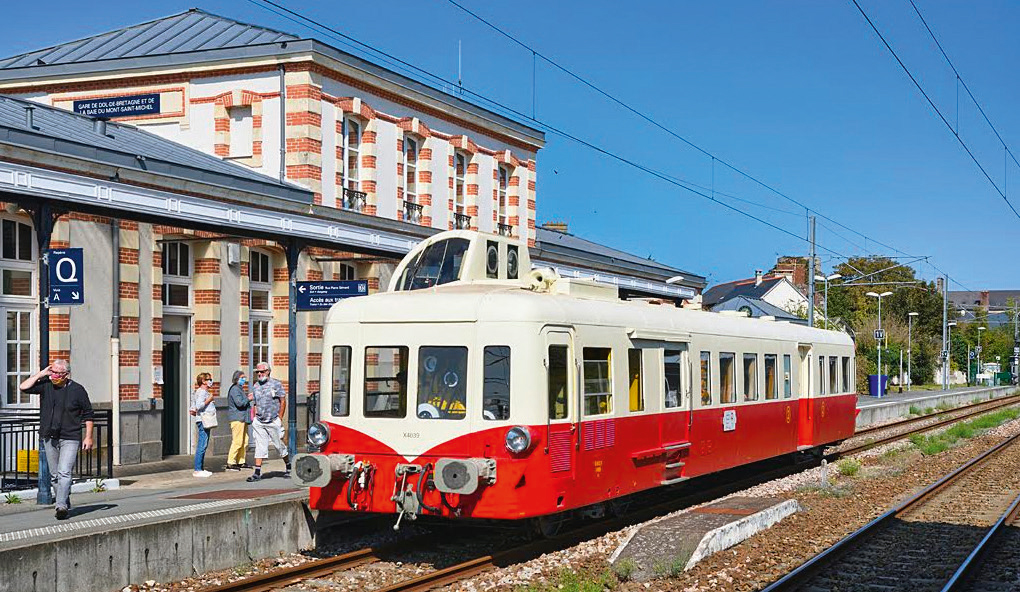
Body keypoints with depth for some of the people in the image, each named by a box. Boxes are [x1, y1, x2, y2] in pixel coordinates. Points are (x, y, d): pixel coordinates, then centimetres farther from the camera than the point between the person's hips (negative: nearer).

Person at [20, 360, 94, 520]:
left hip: (70, 439, -4)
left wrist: (88, 437, -2)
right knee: (54, 475, 11)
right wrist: (41, 374, -6)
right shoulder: (45, 385, 3)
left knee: (64, 472, -17)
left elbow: (88, 415, 2)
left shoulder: (77, 390, -4)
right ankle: (66, 503, 24)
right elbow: (24, 387, -7)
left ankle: (61, 506, -23)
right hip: (49, 438, 4)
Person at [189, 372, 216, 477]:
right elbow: (199, 406, -23)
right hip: (203, 421, -11)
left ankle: (201, 469, 15)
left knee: (204, 445, 11)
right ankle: (197, 470, -10)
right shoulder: (201, 392, -10)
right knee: (202, 445, -10)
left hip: (206, 421, 11)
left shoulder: (205, 392, 20)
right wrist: (209, 399, -15)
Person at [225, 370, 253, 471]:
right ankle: (230, 463, -7)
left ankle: (241, 462, 18)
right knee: (237, 441, -11)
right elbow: (239, 403, -21)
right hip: (237, 418, -11)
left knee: (244, 441, 12)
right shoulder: (235, 389, -12)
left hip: (242, 418, 11)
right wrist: (248, 399, -8)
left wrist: (247, 397, 13)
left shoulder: (240, 389, 20)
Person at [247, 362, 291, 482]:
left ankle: (288, 466, 24)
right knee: (259, 446, -1)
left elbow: (283, 401, -2)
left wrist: (280, 419, -7)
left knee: (280, 445, 5)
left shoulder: (276, 384, -2)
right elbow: (256, 404, 18)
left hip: (273, 422, -3)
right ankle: (257, 472, -3)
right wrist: (254, 419, 7)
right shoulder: (255, 386, 11)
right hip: (259, 422, 4)